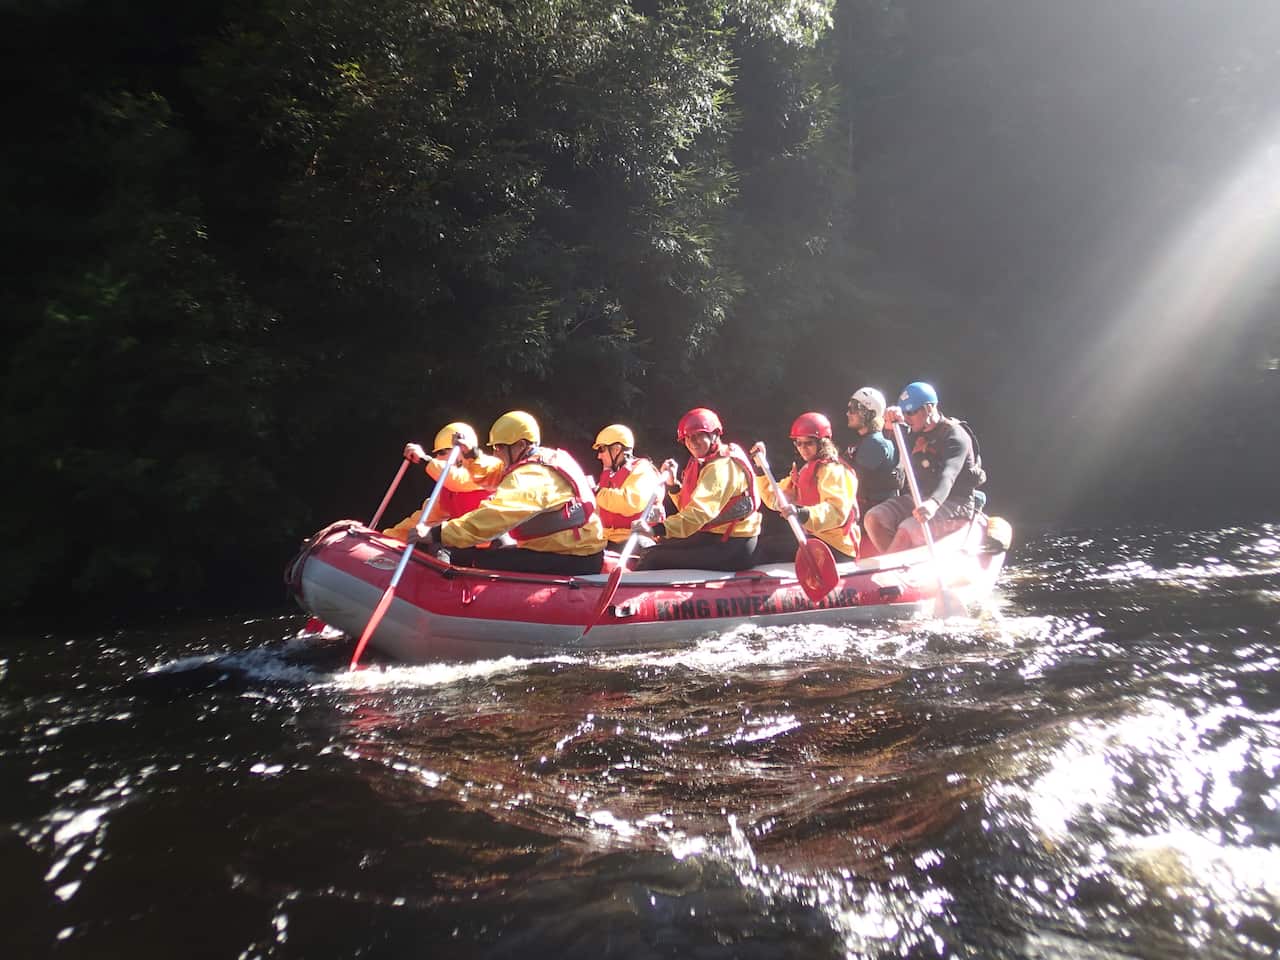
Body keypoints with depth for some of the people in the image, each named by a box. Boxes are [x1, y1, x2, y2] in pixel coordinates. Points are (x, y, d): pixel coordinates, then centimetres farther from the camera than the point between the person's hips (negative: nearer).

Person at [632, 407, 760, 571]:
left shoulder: (721, 466, -16)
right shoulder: (706, 463, 16)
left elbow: (700, 511, -29)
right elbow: (687, 507, 16)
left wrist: (657, 529, -38)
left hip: (732, 547, -10)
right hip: (717, 537, 10)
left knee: (653, 558, -14)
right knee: (650, 551, 8)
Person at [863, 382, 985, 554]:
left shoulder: (956, 436, -16)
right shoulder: (918, 432, 11)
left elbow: (948, 475, -32)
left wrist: (933, 503, -51)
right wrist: (892, 421, -26)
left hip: (954, 503, -8)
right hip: (921, 498, 8)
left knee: (907, 530, -31)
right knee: (874, 518, -11)